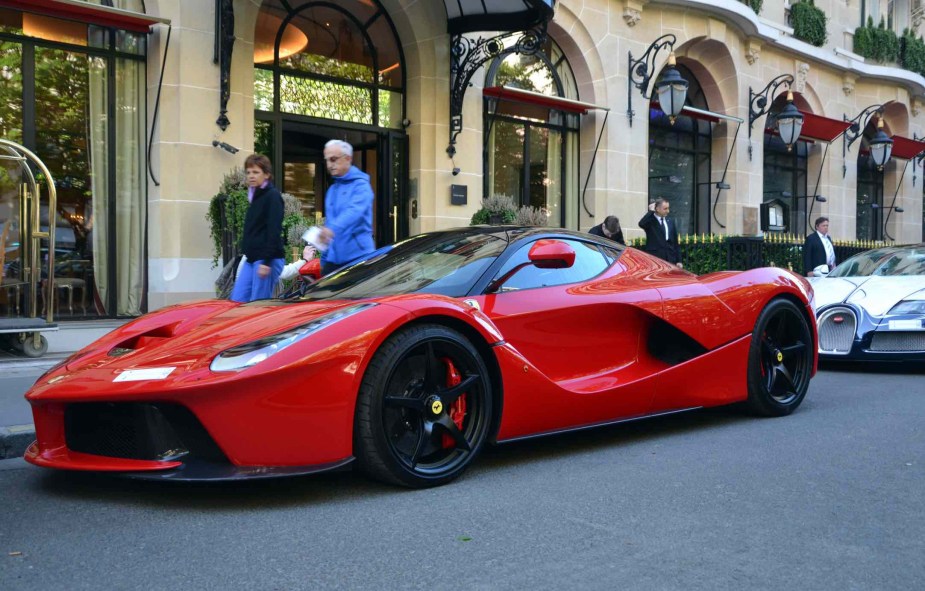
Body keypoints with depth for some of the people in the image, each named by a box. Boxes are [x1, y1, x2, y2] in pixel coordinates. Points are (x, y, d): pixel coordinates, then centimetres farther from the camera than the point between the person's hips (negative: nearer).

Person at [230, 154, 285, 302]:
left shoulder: (272, 196, -8)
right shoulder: (255, 196, 18)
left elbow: (274, 232, -16)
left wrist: (267, 262, -22)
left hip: (267, 260, -9)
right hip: (252, 259, 9)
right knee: (237, 300, 5)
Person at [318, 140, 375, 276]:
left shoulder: (360, 185, -6)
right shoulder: (332, 190, 18)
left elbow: (354, 211, -26)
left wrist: (333, 228, -44)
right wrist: (324, 258, 20)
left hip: (358, 256, -7)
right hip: (333, 258, 7)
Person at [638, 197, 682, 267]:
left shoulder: (671, 221, 15)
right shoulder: (650, 220, 0)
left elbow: (676, 242, 15)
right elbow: (641, 224, -26)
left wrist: (678, 261, 9)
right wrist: (651, 211, -15)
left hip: (670, 260, 5)